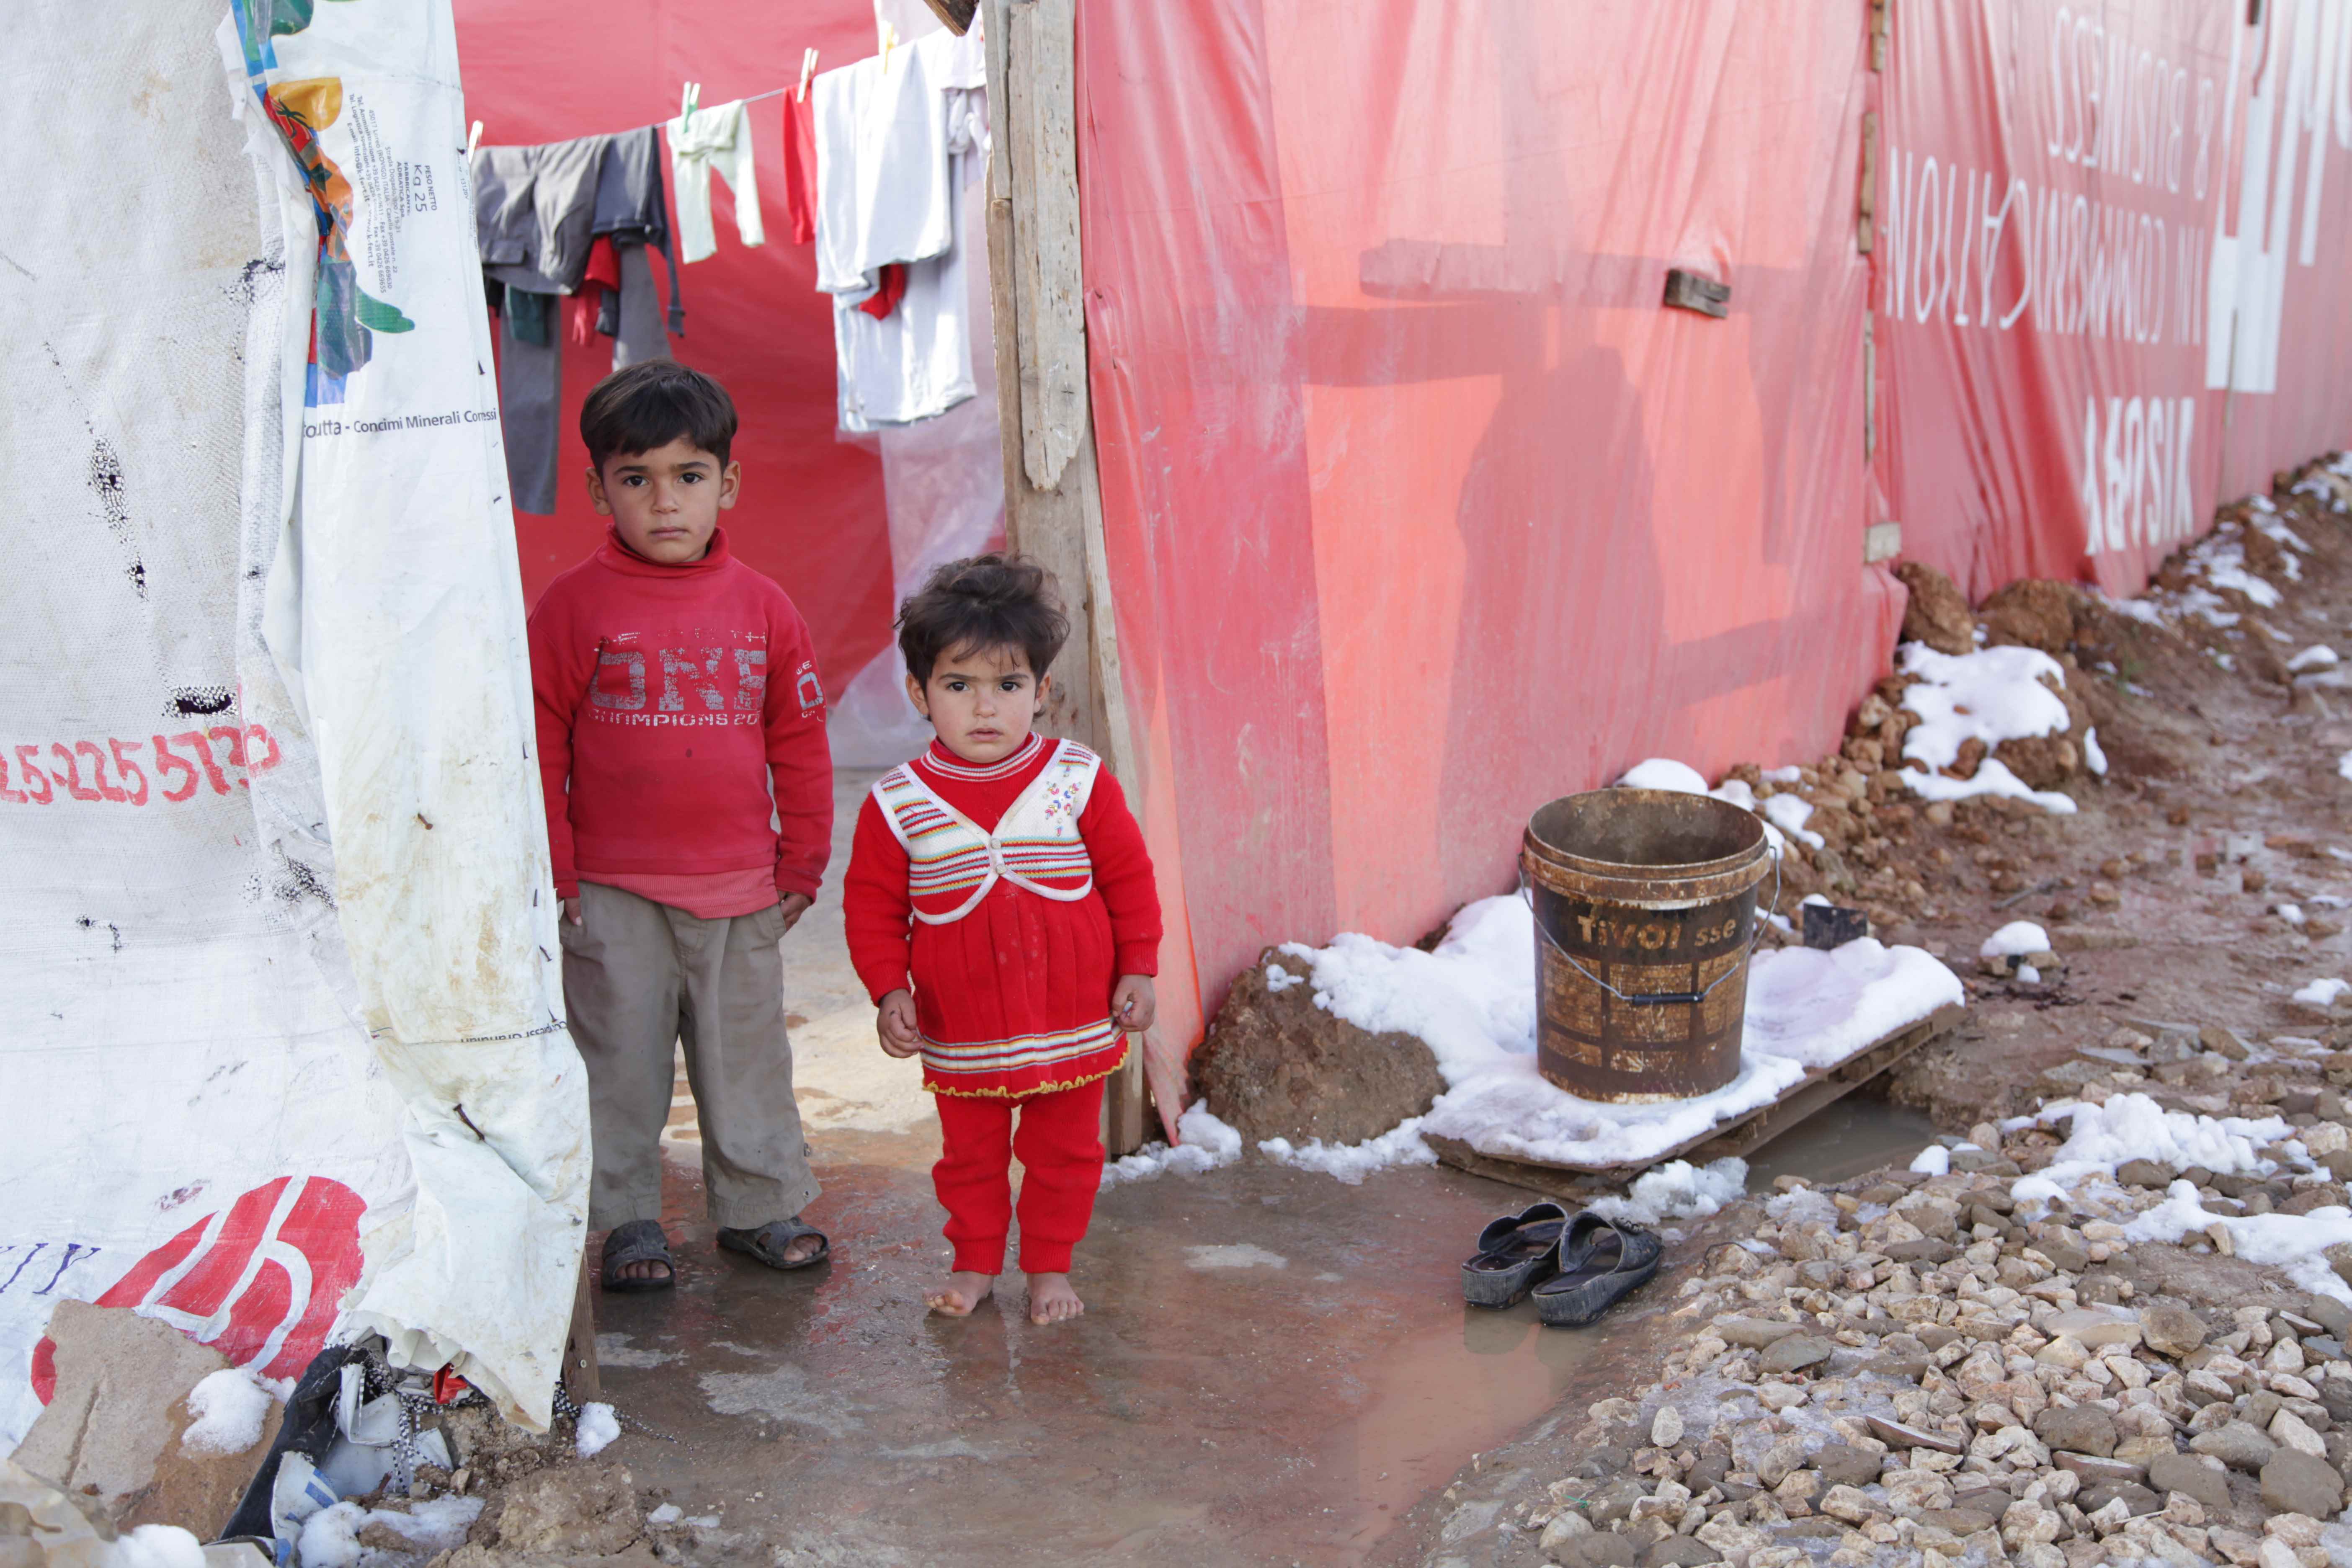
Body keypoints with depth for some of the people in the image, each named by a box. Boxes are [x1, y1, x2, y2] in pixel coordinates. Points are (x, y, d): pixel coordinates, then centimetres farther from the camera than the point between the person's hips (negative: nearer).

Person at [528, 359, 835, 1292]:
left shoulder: (763, 608, 3)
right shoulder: (574, 605, -5)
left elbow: (800, 745, 9)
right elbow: (538, 744, -2)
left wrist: (801, 863, 10)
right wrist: (553, 872, -3)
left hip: (742, 893, 2)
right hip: (613, 894, -2)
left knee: (748, 1057, 13)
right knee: (621, 1064, 7)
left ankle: (759, 1205, 29)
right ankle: (628, 1222, 22)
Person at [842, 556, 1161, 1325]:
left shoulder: (1081, 782, -7)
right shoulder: (898, 804, -7)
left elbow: (1129, 877, 1)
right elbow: (872, 903, 1)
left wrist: (1138, 969, -1)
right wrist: (889, 988, -8)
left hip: (1073, 1023, 0)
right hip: (961, 1036, 0)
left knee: (1066, 1152, 13)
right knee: (970, 1154, 15)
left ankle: (1050, 1266, 32)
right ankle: (975, 1261, 35)